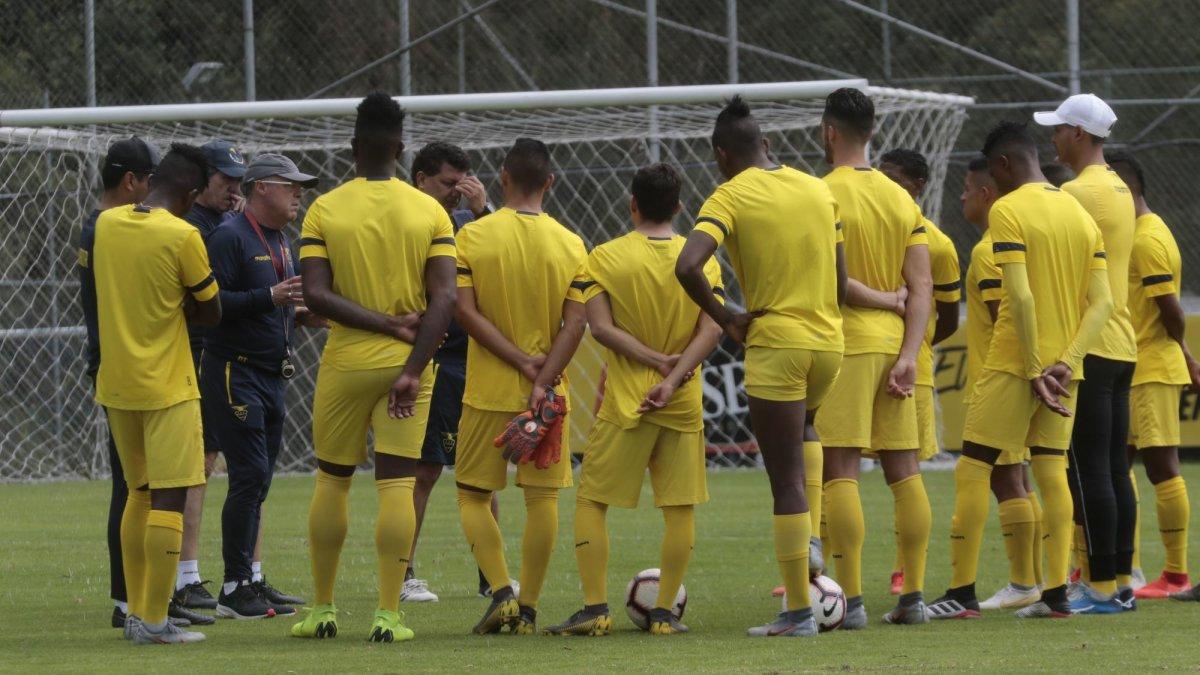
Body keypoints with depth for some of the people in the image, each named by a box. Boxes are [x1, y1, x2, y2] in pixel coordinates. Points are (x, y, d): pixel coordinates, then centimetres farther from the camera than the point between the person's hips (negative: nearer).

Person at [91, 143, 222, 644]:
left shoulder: (106, 223, 3)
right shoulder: (182, 236, -14)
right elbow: (211, 314, -6)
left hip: (116, 384, 6)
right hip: (167, 387, -6)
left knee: (139, 493, 17)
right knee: (169, 498, -4)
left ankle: (136, 613, 20)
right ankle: (154, 622, -8)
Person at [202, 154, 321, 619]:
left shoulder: (280, 242, 18)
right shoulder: (230, 238, -11)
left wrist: (302, 314, 10)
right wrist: (270, 298, -25)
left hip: (271, 376, 9)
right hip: (234, 372, -9)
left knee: (256, 480, 11)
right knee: (250, 475, -13)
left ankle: (251, 582, 16)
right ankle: (235, 589, -10)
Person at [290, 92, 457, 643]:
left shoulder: (325, 210, -3)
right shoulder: (430, 211, -2)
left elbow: (316, 294, -12)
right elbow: (443, 299, -10)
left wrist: (389, 324, -11)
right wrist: (414, 369, -12)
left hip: (345, 364, 0)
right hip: (407, 365, 0)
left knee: (332, 481, 12)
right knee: (397, 485, 0)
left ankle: (323, 609, 16)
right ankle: (388, 614, -5)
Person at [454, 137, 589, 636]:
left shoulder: (473, 236, -5)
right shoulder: (570, 244, 0)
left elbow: (465, 310, -11)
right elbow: (575, 323, -7)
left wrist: (520, 360, -10)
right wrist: (542, 379, -10)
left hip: (487, 389, -1)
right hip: (547, 391, 1)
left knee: (472, 494, 10)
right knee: (542, 497, 5)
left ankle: (501, 591, -5)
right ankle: (528, 608, 2)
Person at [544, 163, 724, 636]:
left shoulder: (605, 257, -4)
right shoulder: (703, 259, 2)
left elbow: (601, 326, -13)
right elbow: (712, 330, -8)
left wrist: (656, 361, -10)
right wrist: (673, 377, -13)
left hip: (625, 402, -2)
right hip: (684, 403, 2)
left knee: (591, 501, 6)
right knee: (680, 508, 6)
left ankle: (595, 609, -2)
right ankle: (664, 612, 4)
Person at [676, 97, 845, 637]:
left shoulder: (730, 197, -7)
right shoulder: (819, 190, 8)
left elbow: (688, 267, -22)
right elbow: (840, 278, 12)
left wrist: (723, 318, -7)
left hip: (773, 345, -5)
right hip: (828, 343, 5)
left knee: (786, 481, -1)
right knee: (803, 426, 35)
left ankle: (798, 611, 1)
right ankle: (811, 539, 19)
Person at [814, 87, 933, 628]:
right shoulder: (901, 199, 11)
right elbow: (922, 288, 4)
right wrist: (908, 355, 0)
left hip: (841, 345, -6)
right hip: (893, 344, 6)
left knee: (840, 473, -5)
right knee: (904, 471, 9)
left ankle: (851, 600, -9)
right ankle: (913, 597, 9)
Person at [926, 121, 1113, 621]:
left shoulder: (1008, 210, -10)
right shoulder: (1080, 214, 11)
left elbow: (1020, 296, -20)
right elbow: (1102, 302, 4)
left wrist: (1033, 371, -16)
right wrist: (1065, 363, -4)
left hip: (1013, 364, -7)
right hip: (1063, 368, 7)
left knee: (972, 470, -1)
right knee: (1051, 471, 8)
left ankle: (962, 593, -2)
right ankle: (1056, 593, 2)